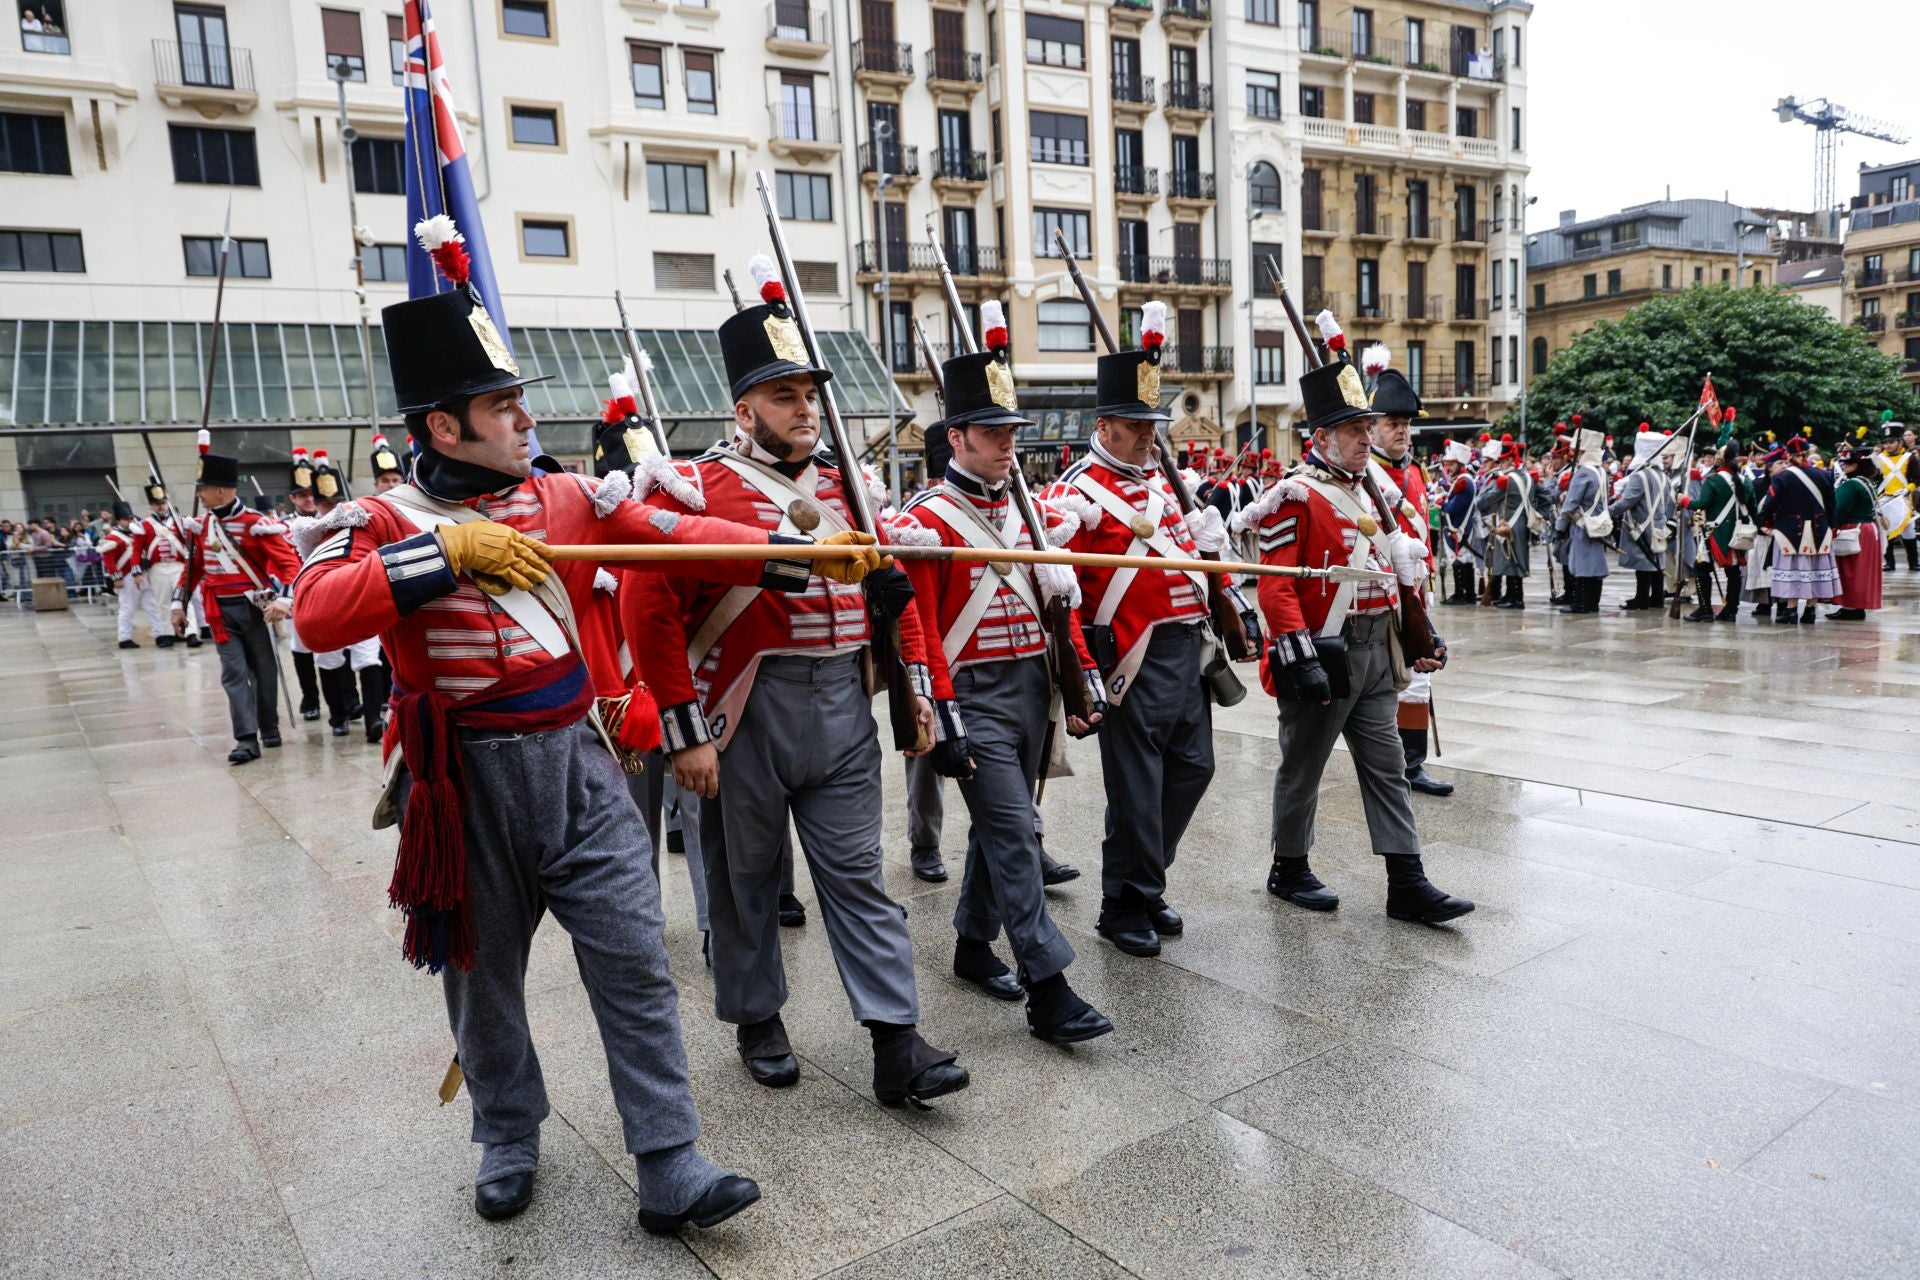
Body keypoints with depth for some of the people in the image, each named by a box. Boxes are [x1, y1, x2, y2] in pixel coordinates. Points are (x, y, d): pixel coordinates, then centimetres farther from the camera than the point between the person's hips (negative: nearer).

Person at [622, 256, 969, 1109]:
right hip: (747, 713, -3)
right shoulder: (696, 489, -7)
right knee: (746, 875, 12)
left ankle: (897, 1045, 10)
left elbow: (894, 588, 14)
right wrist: (685, 732, -14)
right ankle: (757, 1021, 32)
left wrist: (918, 690, 9)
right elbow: (650, 609, -12)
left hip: (844, 703, 4)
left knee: (857, 874, 6)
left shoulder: (847, 485, 9)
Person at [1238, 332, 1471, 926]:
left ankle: (1407, 884, 14)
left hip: (1376, 653, 8)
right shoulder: (1295, 496, -12)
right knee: (1302, 769, 7)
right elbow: (1276, 587, -19)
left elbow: (1397, 574, 21)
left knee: (1387, 767, 8)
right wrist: (1303, 657, -25)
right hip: (1324, 654, -8)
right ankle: (1289, 871, 24)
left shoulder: (1374, 493, 14)